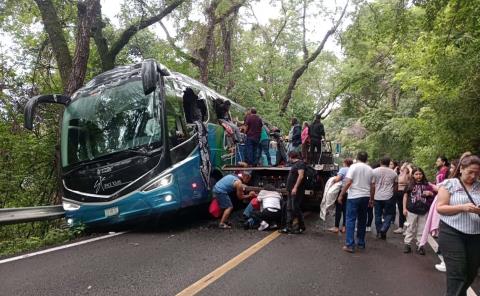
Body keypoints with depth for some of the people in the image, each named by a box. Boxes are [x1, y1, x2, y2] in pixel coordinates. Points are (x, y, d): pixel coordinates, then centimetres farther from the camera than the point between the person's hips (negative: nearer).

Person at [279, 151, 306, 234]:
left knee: (295, 208, -6)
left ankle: (301, 227, 6)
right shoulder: (295, 164, 20)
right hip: (291, 191, 10)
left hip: (296, 191, -10)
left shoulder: (300, 163, -10)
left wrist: (295, 188, -26)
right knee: (289, 209, 8)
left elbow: (301, 176, -21)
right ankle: (289, 227, 11)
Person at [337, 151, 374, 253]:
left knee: (351, 220, -3)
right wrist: (371, 199, 20)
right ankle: (361, 243, 23)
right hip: (365, 197, 5)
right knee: (362, 220, 15)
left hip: (354, 197, -5)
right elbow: (372, 186, 9)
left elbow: (348, 182, -15)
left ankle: (350, 245, -6)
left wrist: (341, 195, -10)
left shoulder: (354, 166, -7)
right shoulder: (370, 169, 8)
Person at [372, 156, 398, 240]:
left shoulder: (375, 171, -3)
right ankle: (383, 229, -5)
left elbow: (372, 185, -5)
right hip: (389, 197, 0)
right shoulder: (393, 173, 4)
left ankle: (379, 232, 16)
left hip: (377, 197, 0)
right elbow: (395, 186, 12)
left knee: (378, 215, 10)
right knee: (389, 214, 11)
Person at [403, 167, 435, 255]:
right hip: (412, 210, -1)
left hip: (424, 211, 1)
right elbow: (405, 196, 4)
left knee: (421, 229, 9)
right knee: (411, 228, 7)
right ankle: (407, 244, 14)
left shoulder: (427, 185, 4)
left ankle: (420, 245, 18)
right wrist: (404, 208, -1)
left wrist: (430, 193, -10)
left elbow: (434, 195, 14)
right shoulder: (410, 185, 1)